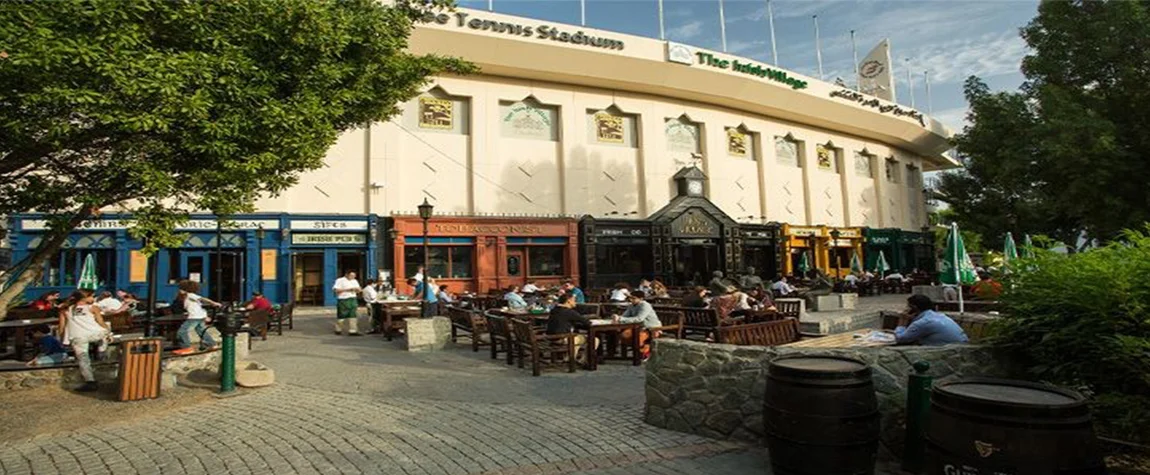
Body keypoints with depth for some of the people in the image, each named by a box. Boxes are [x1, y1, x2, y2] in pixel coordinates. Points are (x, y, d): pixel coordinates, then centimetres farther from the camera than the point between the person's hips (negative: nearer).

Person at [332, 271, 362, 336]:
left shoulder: (355, 281, 16)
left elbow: (358, 290, 18)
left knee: (353, 316, -2)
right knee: (341, 316, 2)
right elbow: (335, 290, -12)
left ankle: (352, 331, -2)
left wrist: (358, 289, -7)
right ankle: (338, 330, 20)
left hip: (353, 300, 5)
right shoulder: (340, 280, -3)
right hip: (343, 300, -5)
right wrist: (346, 289, -17)